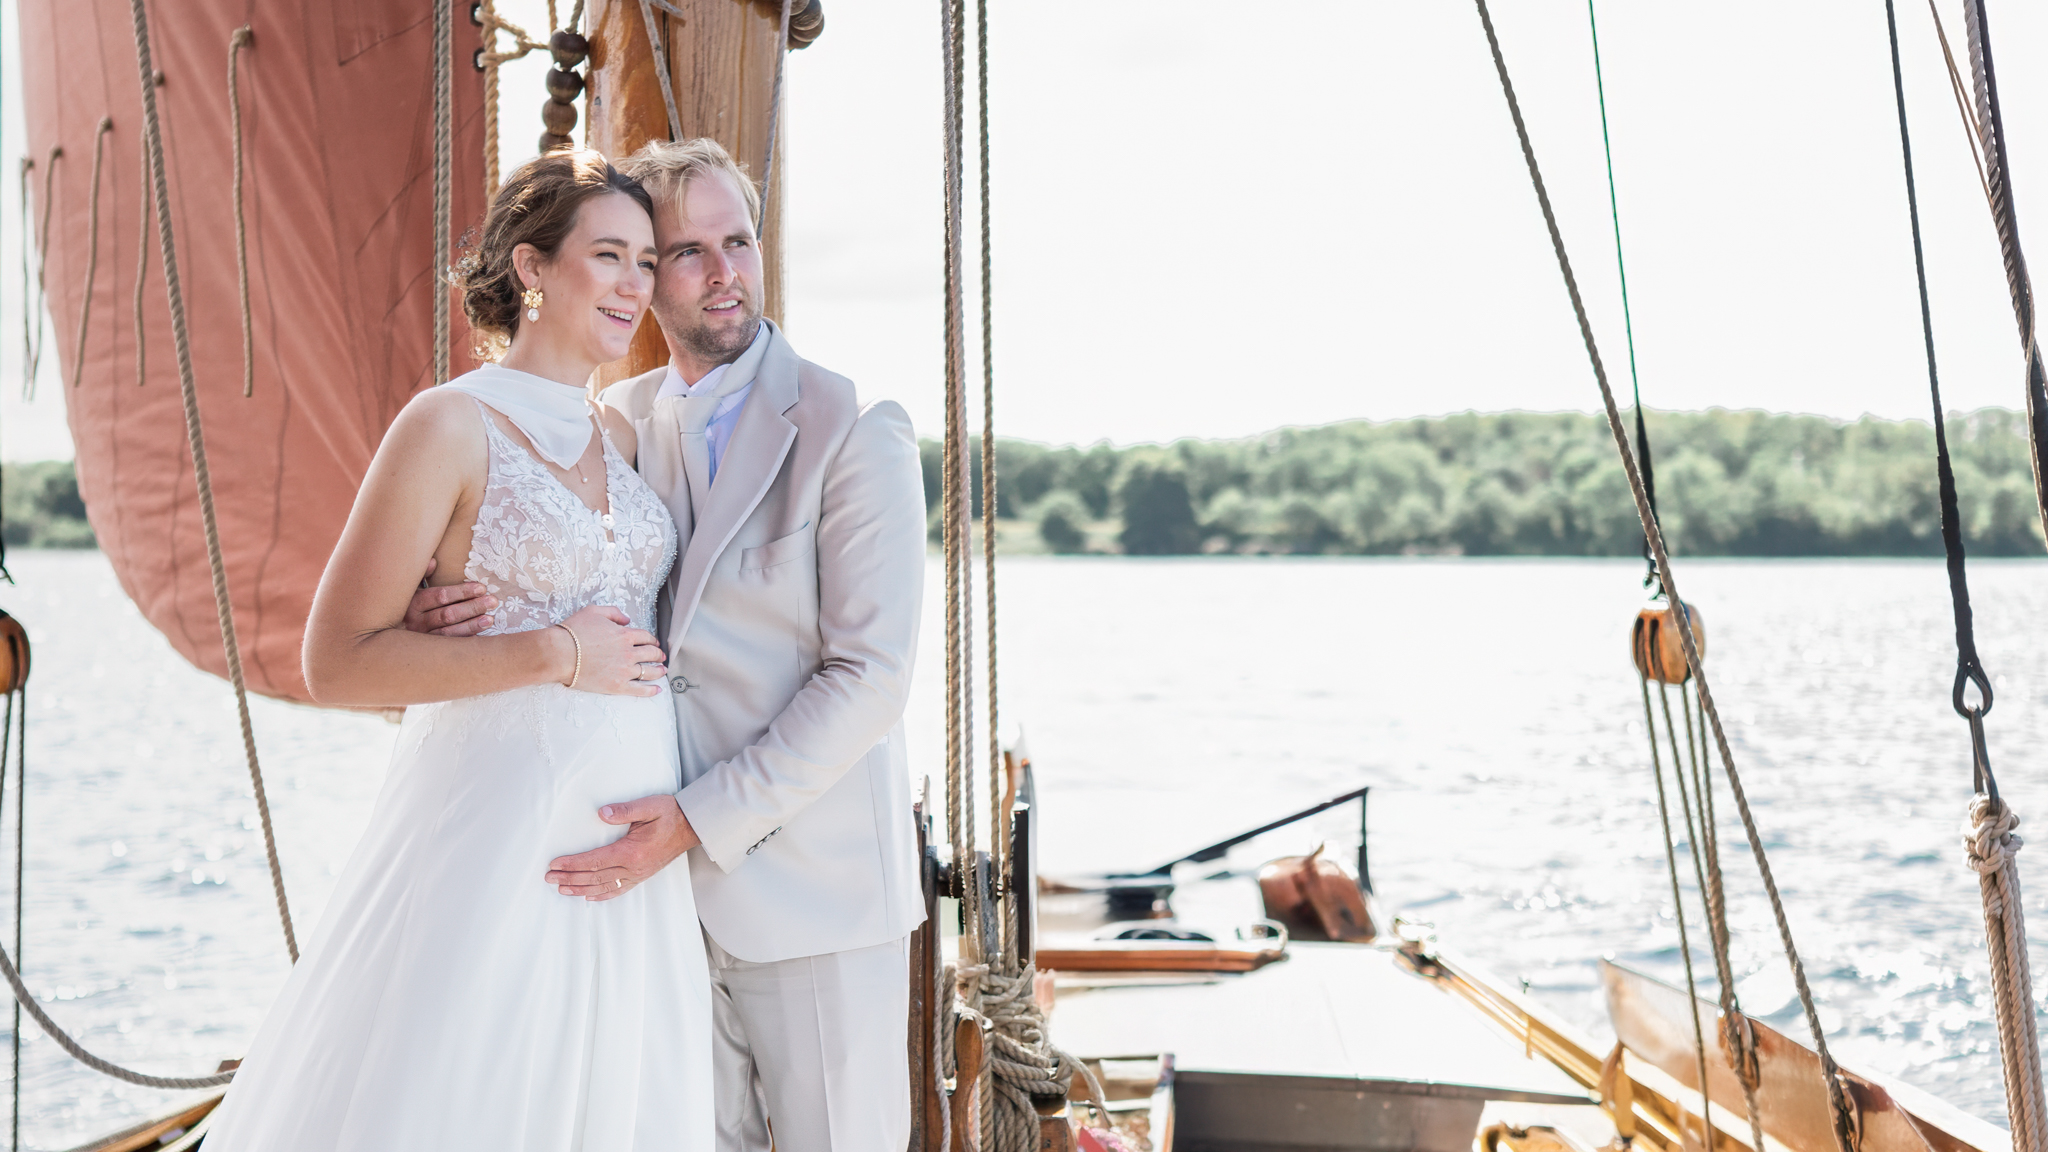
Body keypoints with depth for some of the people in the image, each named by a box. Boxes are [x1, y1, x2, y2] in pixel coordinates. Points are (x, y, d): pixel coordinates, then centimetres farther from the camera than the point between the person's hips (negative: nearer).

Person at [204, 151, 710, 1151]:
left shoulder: (621, 436, 11)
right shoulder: (451, 425, -9)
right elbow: (336, 662, -12)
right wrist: (554, 655, -15)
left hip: (630, 848, 6)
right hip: (498, 832, -6)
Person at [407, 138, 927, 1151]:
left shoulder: (855, 429, -10)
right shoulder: (617, 422, 7)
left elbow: (870, 673, -15)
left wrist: (703, 820, -20)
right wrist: (445, 608, -8)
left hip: (811, 887, -4)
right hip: (661, 884, 5)